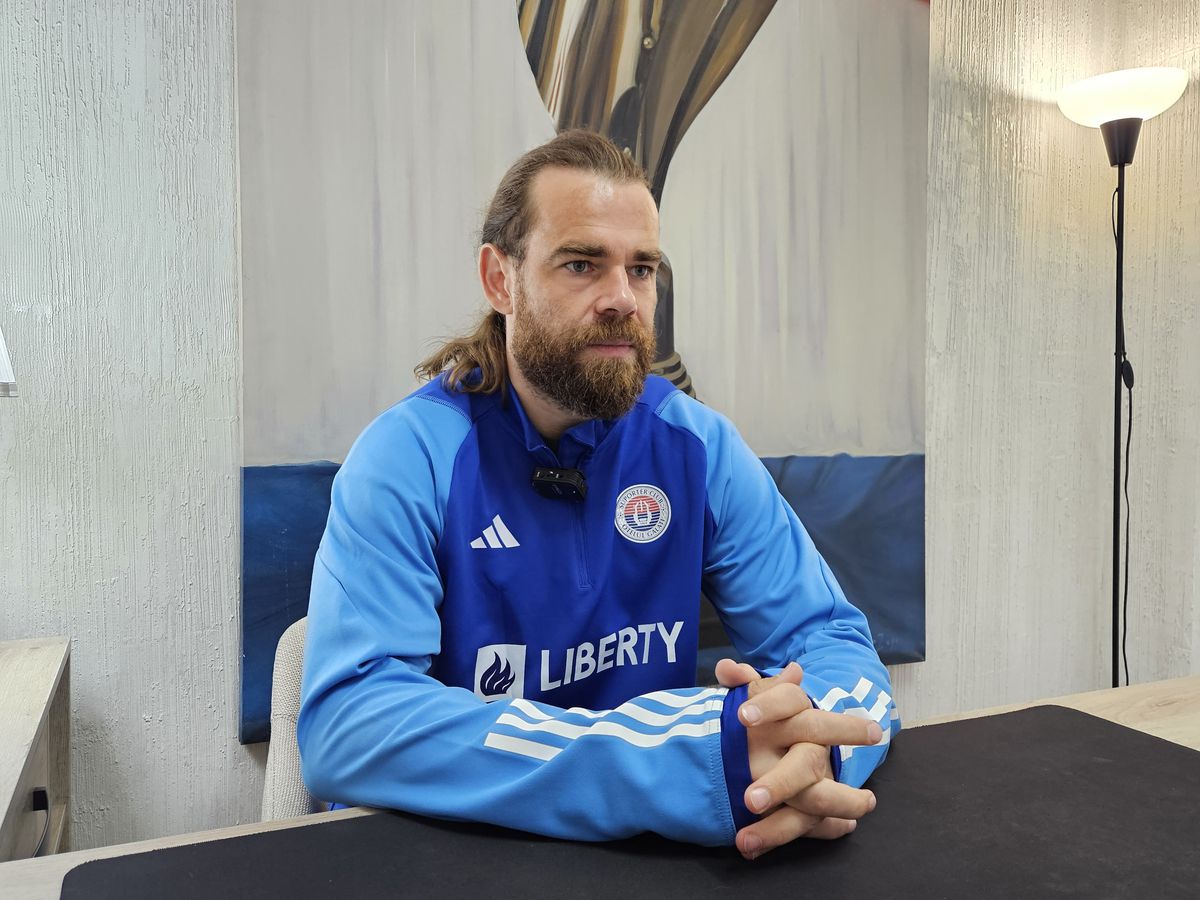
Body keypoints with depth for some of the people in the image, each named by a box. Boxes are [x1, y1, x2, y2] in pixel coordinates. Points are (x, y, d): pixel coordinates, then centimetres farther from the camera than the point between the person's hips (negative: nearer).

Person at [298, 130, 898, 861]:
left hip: (652, 855, 3)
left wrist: (804, 750, -27)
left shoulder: (700, 446, -5)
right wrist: (672, 767, -33)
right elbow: (346, 725, -24)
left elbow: (836, 641, -4)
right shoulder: (407, 457, -14)